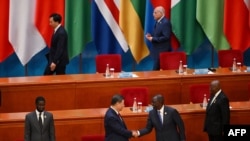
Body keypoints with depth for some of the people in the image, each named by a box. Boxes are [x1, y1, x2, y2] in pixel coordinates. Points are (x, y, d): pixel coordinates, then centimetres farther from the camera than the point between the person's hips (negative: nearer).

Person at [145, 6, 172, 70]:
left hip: (162, 51, -10)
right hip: (158, 50, 10)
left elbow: (166, 37, -23)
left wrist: (153, 39, -19)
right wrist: (151, 36, 3)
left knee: (156, 70, -10)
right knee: (157, 70, 12)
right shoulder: (158, 22, 13)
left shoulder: (165, 23, -17)